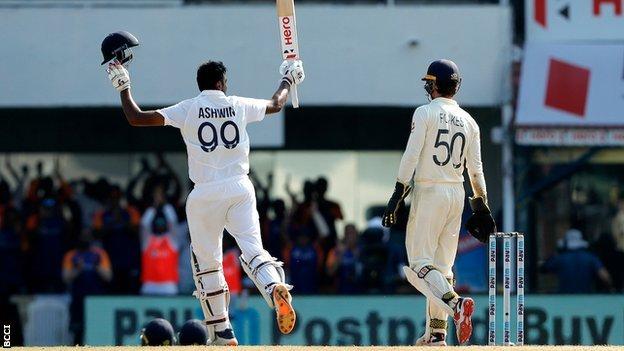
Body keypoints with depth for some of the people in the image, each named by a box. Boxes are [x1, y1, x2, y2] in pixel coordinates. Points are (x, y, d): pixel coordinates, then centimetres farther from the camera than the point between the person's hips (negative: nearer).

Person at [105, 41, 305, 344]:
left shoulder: (187, 110, 0)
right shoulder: (239, 106, 8)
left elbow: (136, 118, -1)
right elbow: (275, 105, 28)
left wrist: (123, 88, 14)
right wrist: (288, 80, 48)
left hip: (205, 194, -1)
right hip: (240, 188, 1)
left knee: (207, 262, 9)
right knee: (253, 249, -4)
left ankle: (222, 334, 8)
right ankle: (276, 287, -38)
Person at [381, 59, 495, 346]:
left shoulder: (426, 113, -6)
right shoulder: (468, 121, 11)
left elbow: (411, 157, -13)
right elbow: (476, 169, 10)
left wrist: (397, 195, -14)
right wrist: (481, 205, 14)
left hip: (429, 192, -6)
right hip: (457, 194, 6)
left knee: (420, 263, -7)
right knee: (442, 264, 11)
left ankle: (455, 302, -31)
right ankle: (436, 331, 9)